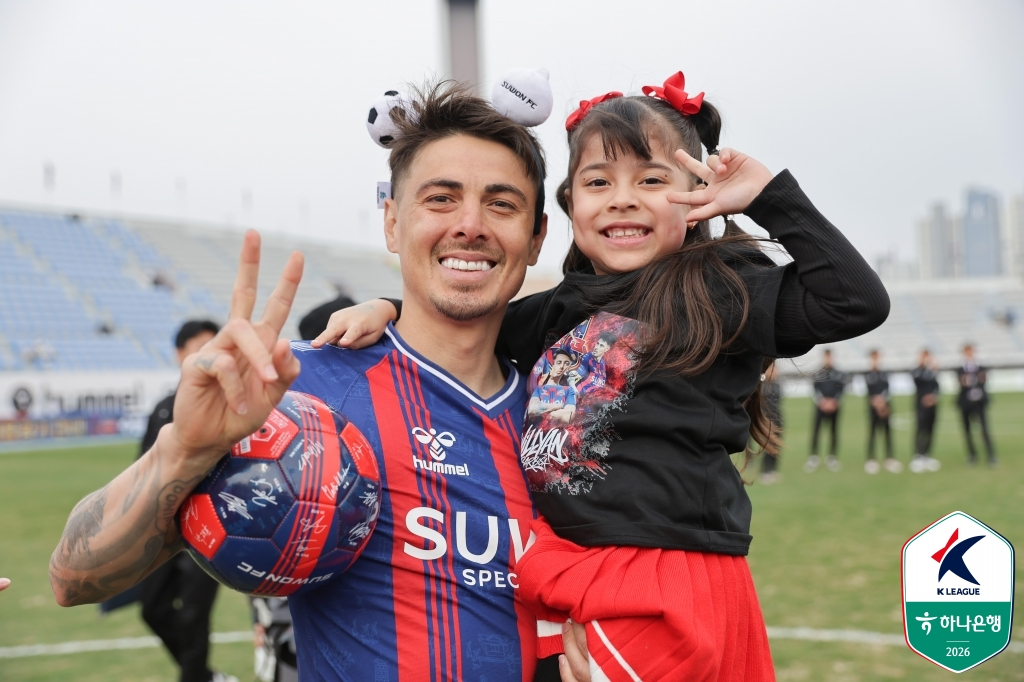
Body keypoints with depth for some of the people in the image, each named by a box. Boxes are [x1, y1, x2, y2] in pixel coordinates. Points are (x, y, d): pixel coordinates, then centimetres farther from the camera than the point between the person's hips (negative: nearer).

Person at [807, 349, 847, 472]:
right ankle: (813, 457, -8)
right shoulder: (816, 374, 6)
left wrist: (834, 402, -11)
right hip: (819, 406, -1)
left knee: (834, 430, 2)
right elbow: (816, 389, -2)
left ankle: (832, 457, 11)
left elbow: (841, 390, 3)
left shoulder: (839, 375, 8)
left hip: (835, 406, 1)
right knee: (816, 429, -10)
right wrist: (823, 401, -16)